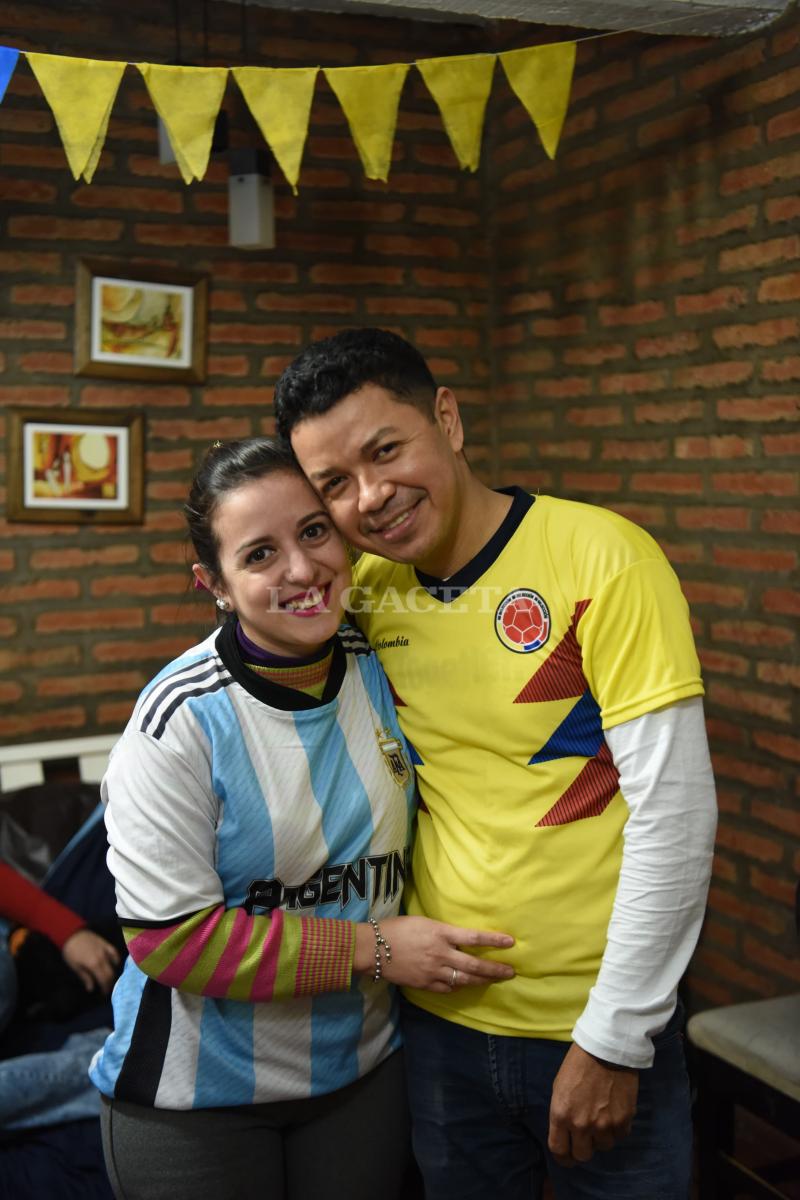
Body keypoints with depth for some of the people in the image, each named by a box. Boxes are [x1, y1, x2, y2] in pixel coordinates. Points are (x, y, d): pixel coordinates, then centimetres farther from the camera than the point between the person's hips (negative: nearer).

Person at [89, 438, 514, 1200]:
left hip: (363, 1068, 4)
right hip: (197, 1095, -4)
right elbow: (171, 938, -22)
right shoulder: (181, 720, -21)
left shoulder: (383, 672, -7)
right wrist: (372, 948, -20)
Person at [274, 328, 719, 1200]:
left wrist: (614, 1039, -14)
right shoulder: (363, 586, -2)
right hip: (439, 1021, 5)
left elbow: (674, 815, -16)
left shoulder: (602, 558, -17)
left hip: (604, 1028, -4)